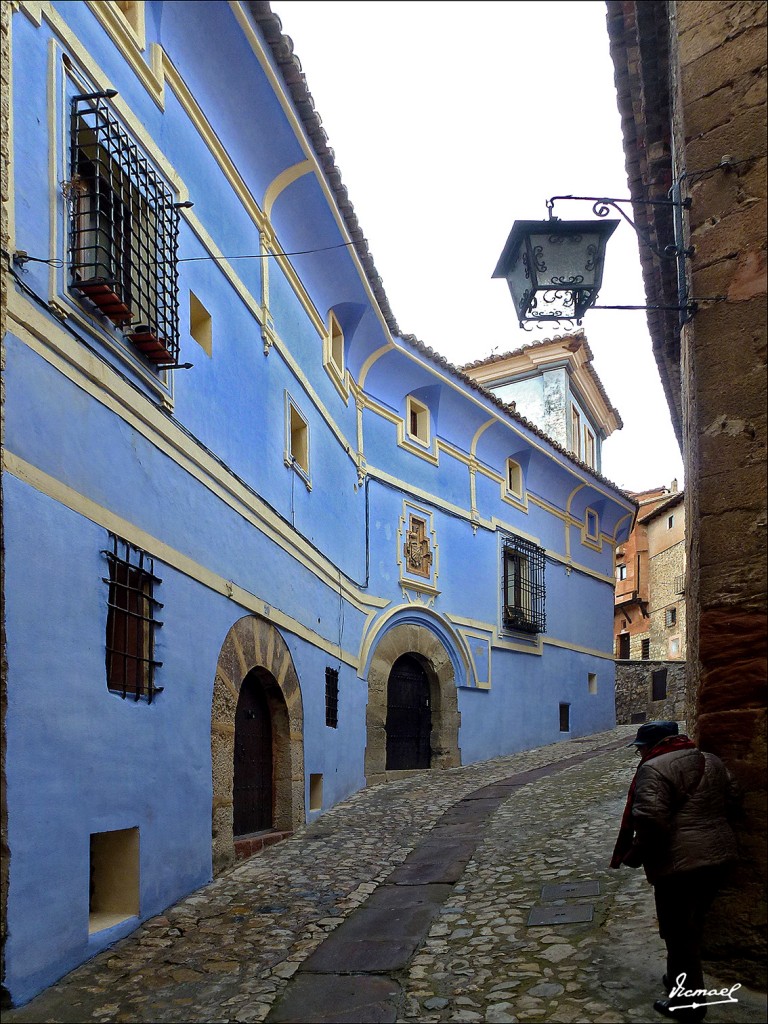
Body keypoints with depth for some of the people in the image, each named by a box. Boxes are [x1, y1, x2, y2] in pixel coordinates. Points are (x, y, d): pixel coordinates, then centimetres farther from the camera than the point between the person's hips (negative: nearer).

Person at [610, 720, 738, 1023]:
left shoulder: (655, 769, -16)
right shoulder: (712, 762, 10)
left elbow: (651, 822, -24)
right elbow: (730, 801, 20)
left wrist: (633, 855, -10)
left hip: (680, 862, -9)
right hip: (719, 855, 9)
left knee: (679, 932, 5)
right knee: (691, 926, 23)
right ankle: (681, 980, 37)